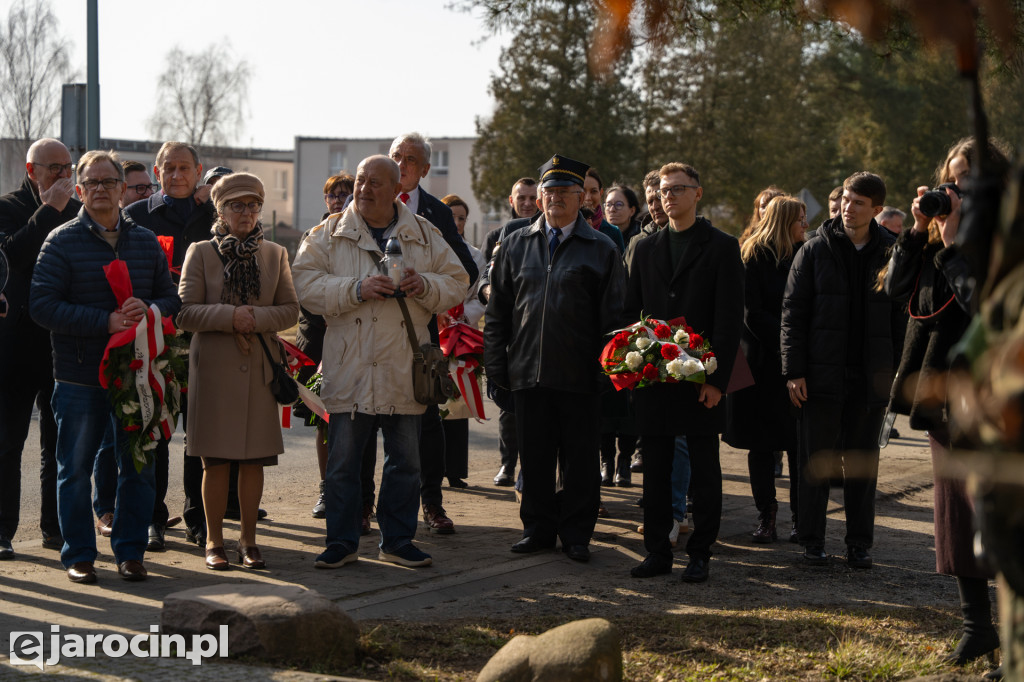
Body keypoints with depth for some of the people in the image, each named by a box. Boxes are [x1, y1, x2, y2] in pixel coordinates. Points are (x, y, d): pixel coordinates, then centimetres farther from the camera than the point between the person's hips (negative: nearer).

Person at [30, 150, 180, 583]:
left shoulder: (146, 242, 10)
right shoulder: (62, 242, -2)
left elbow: (172, 299, 12)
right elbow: (43, 306, -11)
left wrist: (148, 308, -12)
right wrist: (106, 322, -19)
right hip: (79, 377, -3)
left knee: (138, 466, 7)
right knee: (75, 468, 3)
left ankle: (130, 551, 19)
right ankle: (79, 556, 15)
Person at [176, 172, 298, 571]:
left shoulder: (275, 254, 10)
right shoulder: (201, 253, 2)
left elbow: (291, 309, 7)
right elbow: (184, 311, -4)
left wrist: (257, 319, -12)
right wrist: (229, 317, -17)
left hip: (260, 368, 2)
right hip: (214, 367, -2)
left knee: (254, 459, 4)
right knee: (216, 460, 0)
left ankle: (249, 539, 15)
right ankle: (214, 541, 11)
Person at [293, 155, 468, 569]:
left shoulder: (424, 235, 9)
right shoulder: (329, 234, 3)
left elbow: (457, 283, 11)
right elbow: (305, 284, -7)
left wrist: (426, 286, -9)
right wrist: (356, 288, -18)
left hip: (404, 372, 2)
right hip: (350, 370, -2)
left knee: (405, 461, 8)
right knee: (342, 460, 2)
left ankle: (397, 541, 20)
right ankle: (342, 542, 13)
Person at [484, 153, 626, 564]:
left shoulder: (602, 250, 3)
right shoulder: (516, 245, 11)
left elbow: (611, 317, 1)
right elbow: (498, 310, 12)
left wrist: (606, 371, -5)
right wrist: (496, 365, 5)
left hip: (579, 376, -2)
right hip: (528, 372, 2)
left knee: (580, 460, 4)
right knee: (534, 456, 8)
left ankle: (576, 533, 14)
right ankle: (538, 528, 20)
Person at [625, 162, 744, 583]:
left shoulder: (722, 248, -1)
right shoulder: (646, 249, 13)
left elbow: (729, 319, -6)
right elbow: (631, 311, 13)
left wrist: (717, 378, -12)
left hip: (701, 379, -4)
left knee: (704, 471, 3)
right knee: (655, 469, 7)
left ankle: (700, 555, 10)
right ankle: (658, 551, 14)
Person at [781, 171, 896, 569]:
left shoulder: (891, 253, 4)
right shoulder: (816, 250, 0)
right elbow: (793, 312, -1)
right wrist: (793, 370, -8)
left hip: (870, 379, 1)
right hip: (822, 373, -1)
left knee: (862, 464, 9)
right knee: (817, 461, 4)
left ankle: (859, 544, 17)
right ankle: (812, 542, 12)